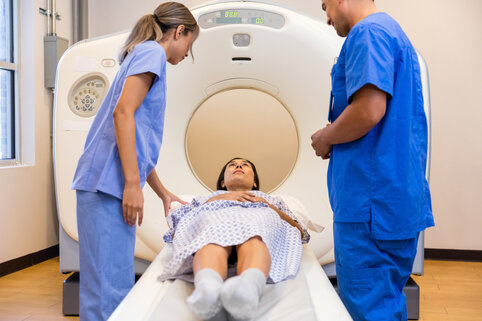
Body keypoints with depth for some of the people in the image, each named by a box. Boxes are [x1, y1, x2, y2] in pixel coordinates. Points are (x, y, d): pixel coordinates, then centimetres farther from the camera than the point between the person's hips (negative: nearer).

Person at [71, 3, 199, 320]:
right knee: (108, 286, -7)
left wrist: (164, 194, 33)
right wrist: (133, 184, -19)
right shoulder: (152, 52, -1)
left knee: (119, 284, 12)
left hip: (110, 185, 10)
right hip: (108, 182, -10)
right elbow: (123, 112, -16)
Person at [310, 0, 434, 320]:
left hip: (373, 195, -10)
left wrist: (325, 138, -6)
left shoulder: (367, 33, -11)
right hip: (402, 196, 10)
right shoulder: (394, 32, 21)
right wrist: (333, 137, 16)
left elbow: (369, 110, -23)